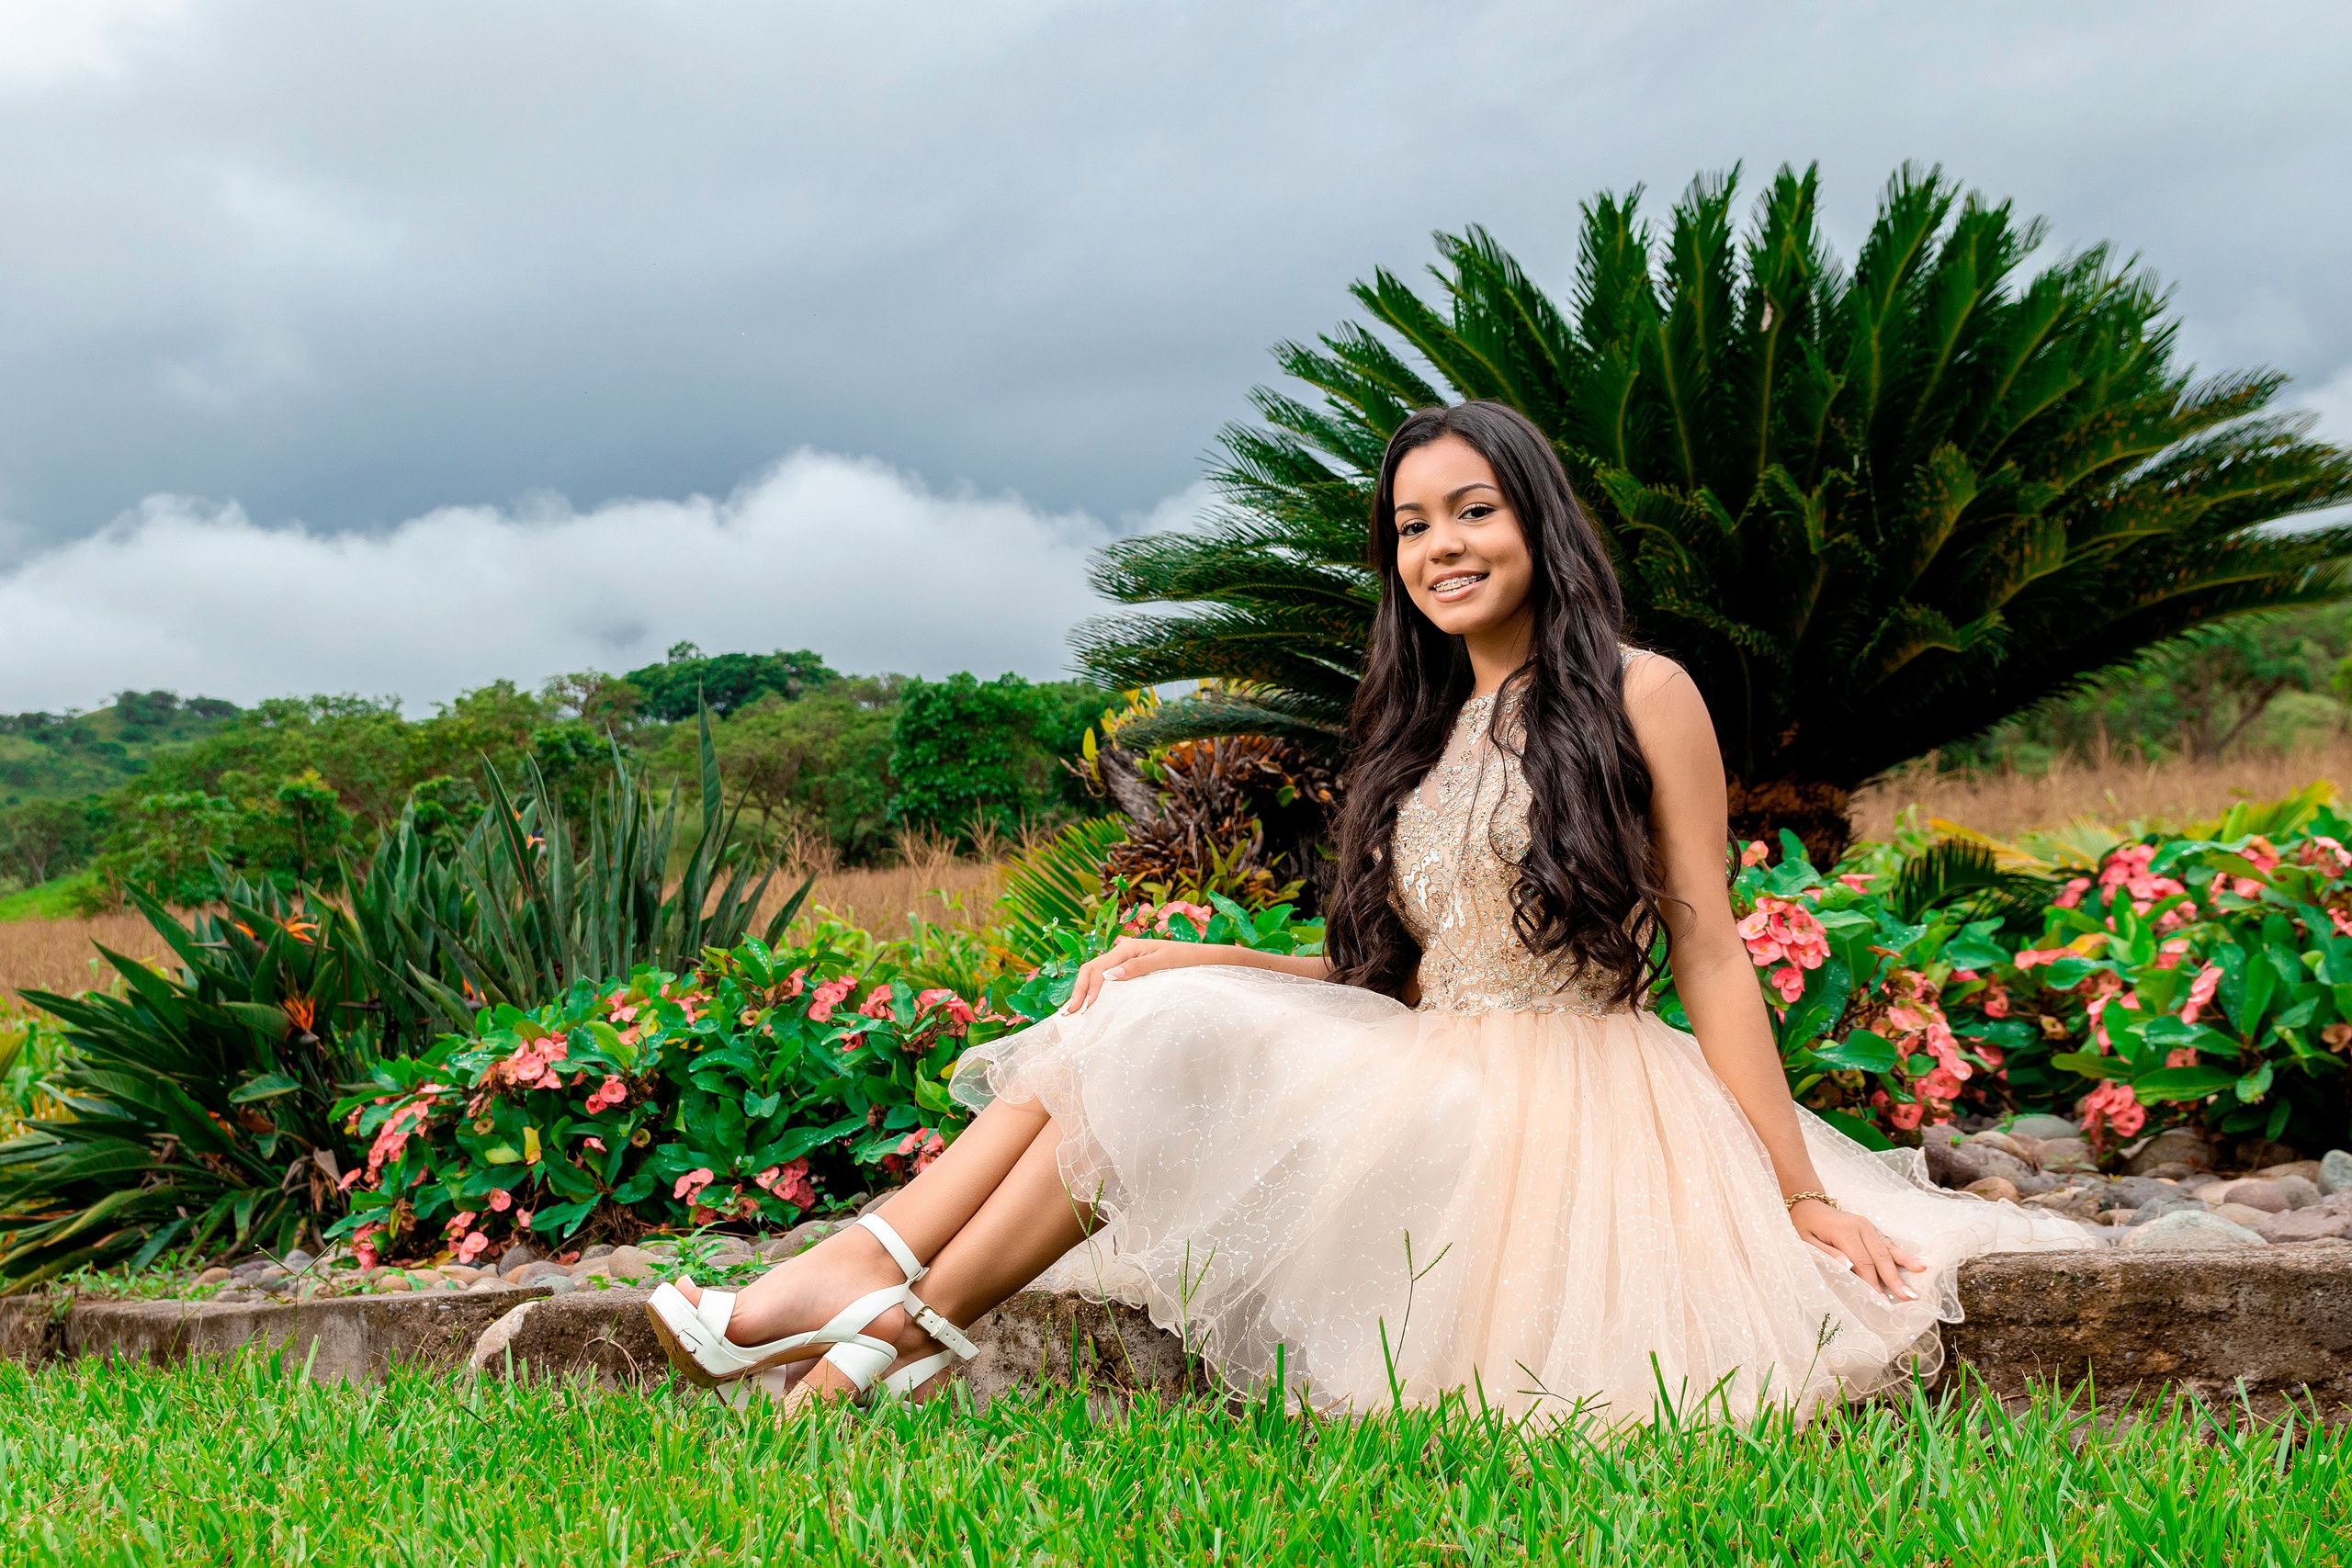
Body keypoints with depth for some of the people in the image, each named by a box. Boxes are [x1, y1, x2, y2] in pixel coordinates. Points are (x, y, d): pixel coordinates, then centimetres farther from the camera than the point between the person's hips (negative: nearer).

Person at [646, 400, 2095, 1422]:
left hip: (1561, 1112, -6)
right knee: (1137, 1007, -10)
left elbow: (1710, 954, -4)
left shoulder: (1637, 696, -2)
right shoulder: (1421, 729, 18)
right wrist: (1197, 963, 5)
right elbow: (1402, 974, 14)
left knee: (1156, 1048, -17)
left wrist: (1804, 1196, -7)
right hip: (1428, 1085, 7)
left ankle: (905, 1325, -8)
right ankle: (871, 1272, -17)